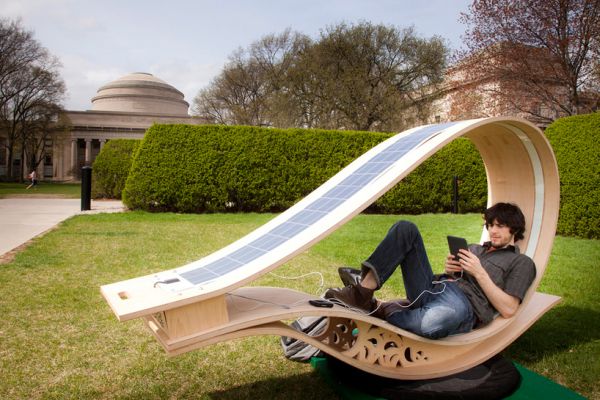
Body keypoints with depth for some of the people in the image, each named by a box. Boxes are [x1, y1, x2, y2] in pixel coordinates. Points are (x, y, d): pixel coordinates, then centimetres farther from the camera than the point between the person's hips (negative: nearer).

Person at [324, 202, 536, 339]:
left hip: (463, 305, -6)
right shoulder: (474, 248, 32)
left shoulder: (522, 263, 13)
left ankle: (378, 309, -18)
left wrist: (480, 273, -4)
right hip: (433, 288, 6)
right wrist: (449, 271, 7)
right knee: (405, 229, -11)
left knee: (432, 322, -46)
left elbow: (508, 309, 0)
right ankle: (363, 292, -25)